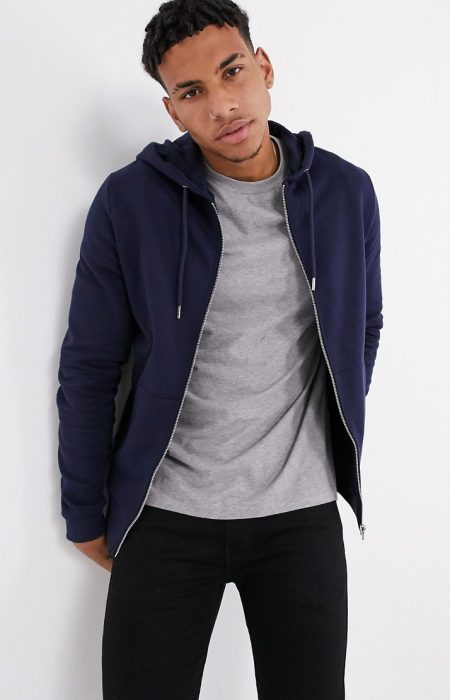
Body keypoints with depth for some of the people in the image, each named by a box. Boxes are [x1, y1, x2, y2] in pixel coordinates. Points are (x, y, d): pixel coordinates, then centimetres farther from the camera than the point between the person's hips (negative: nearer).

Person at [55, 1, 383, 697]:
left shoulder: (346, 192, -2)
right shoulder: (130, 202, -9)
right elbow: (89, 369, -3)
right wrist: (86, 516, 2)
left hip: (302, 514, 2)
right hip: (166, 517, -1)